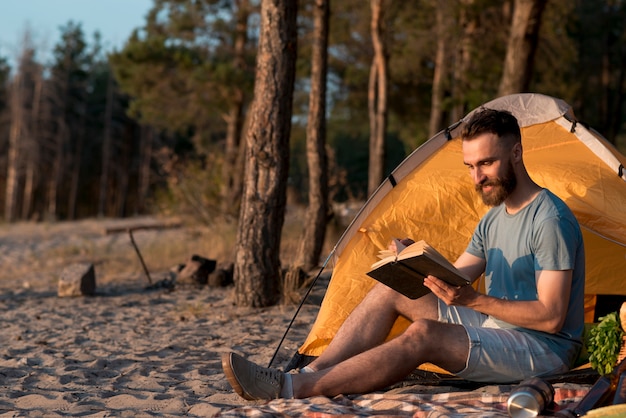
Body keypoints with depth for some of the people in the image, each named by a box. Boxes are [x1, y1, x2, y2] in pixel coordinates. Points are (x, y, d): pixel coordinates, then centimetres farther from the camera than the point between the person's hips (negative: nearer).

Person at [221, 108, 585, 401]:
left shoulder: (550, 221, -17)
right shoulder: (493, 219, 13)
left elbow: (551, 317, -23)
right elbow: (451, 283, 12)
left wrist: (473, 300, -29)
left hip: (546, 349, -9)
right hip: (494, 327, 9)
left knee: (424, 335, -31)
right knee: (391, 290, -1)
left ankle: (290, 390, -32)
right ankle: (310, 376, -13)